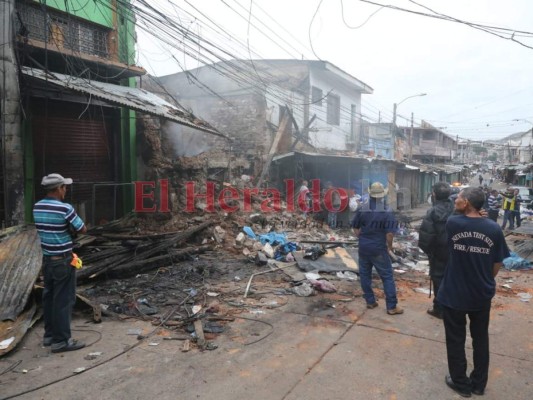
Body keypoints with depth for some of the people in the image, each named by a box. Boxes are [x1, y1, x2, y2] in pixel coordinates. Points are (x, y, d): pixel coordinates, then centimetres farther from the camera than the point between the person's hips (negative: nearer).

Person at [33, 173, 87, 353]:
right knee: (63, 299, 0)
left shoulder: (37, 207, 4)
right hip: (62, 260, -7)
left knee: (49, 296, 16)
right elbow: (83, 229, -9)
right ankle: (61, 340, 5)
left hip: (47, 258, 8)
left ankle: (49, 335, 27)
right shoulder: (65, 208, -19)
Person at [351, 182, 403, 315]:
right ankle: (392, 306, 8)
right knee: (387, 276, 5)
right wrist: (389, 246, 1)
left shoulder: (362, 209, -3)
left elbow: (355, 227, 5)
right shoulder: (387, 212, -13)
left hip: (363, 248, 3)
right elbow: (389, 233, -16)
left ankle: (370, 301, 22)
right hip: (379, 249, -3)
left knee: (365, 275, 14)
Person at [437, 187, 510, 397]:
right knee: (480, 339, 21)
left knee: (456, 340, 15)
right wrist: (485, 281, 13)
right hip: (482, 295, 3)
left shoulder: (452, 223, -16)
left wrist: (472, 215, 13)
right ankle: (479, 383, 35)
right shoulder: (494, 228, -11)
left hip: (454, 294, -2)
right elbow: (497, 264, -1)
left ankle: (461, 383, 28)